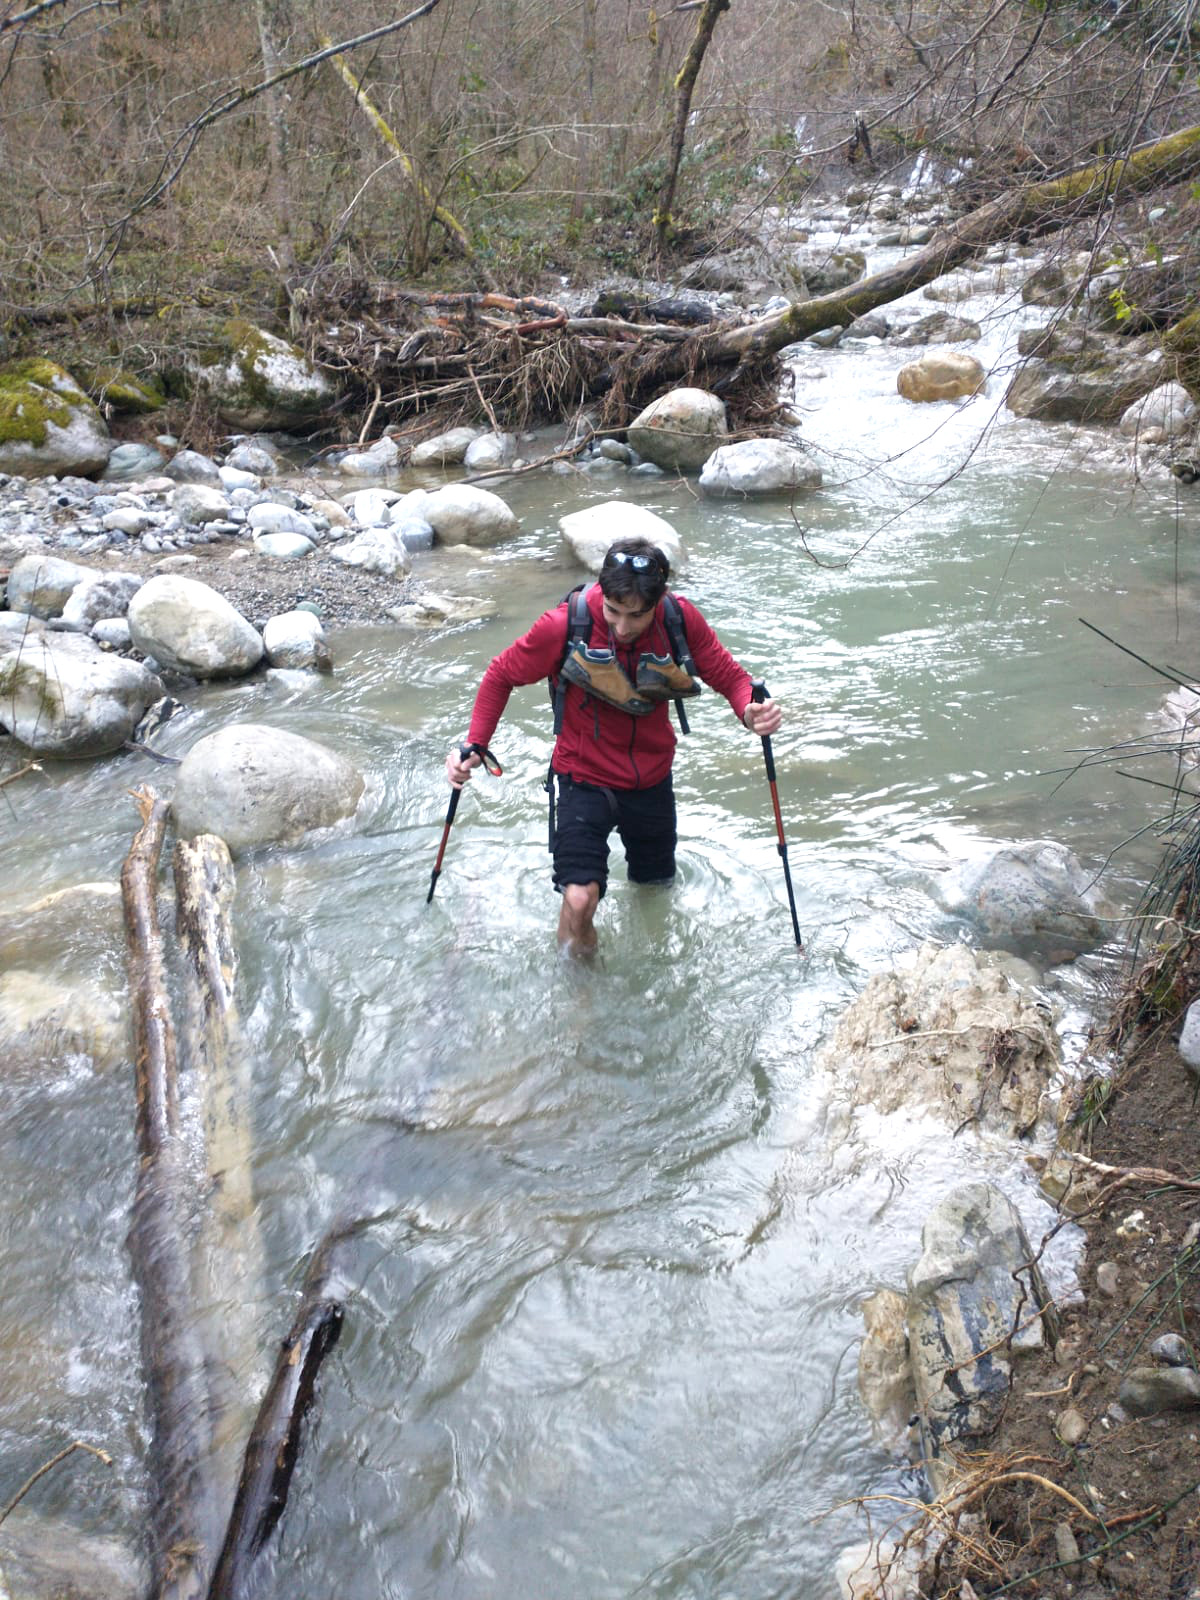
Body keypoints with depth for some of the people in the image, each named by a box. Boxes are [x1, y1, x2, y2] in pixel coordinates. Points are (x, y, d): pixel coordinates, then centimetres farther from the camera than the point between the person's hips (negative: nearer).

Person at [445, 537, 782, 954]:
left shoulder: (681, 620, -17)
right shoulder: (564, 626, -23)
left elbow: (730, 676, -6)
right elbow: (501, 676, -7)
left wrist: (751, 711, -29)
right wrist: (474, 744, -19)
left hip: (652, 779, 3)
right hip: (584, 776, -3)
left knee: (658, 889, 20)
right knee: (580, 899, -20)